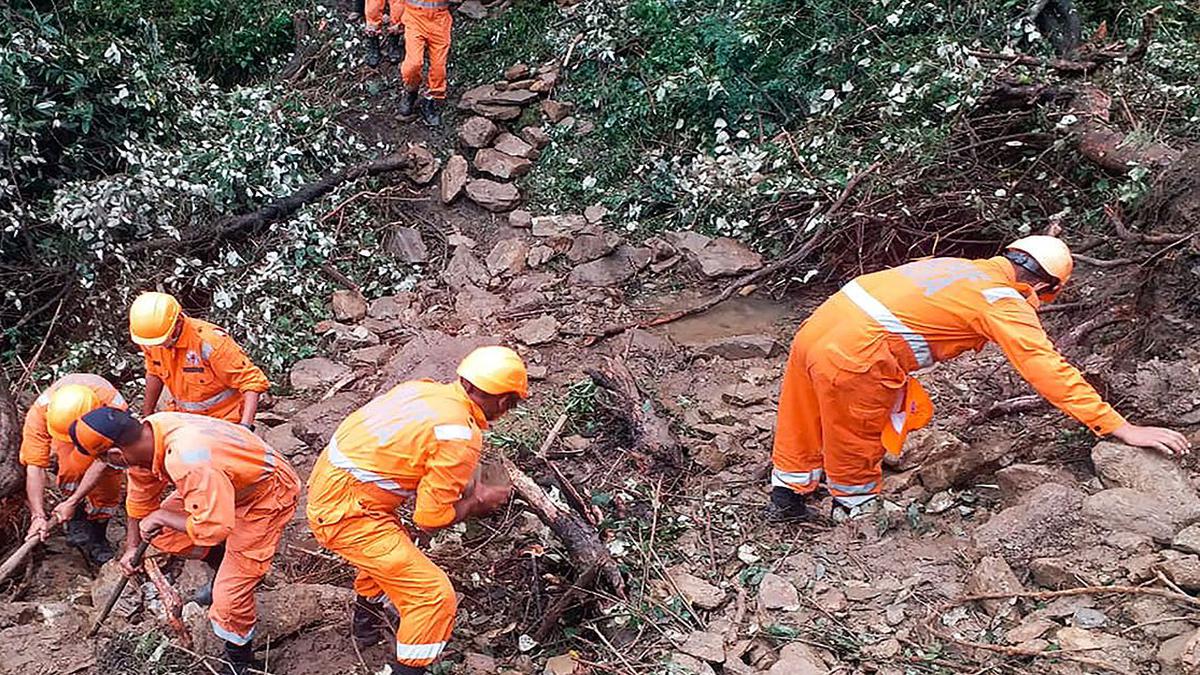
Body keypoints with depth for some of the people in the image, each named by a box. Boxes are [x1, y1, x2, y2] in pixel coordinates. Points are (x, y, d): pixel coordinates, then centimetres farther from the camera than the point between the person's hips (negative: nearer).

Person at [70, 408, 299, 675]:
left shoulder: (187, 462, -40)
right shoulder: (144, 435, -13)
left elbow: (212, 528, -36)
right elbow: (140, 497, 6)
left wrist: (161, 518, -23)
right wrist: (132, 548, 13)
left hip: (265, 495, -9)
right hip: (226, 484, 9)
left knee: (229, 594, -8)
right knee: (161, 533, 9)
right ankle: (225, 566, 28)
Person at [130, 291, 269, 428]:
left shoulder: (210, 342, -28)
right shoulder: (151, 340, -7)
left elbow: (252, 381, -26)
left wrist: (245, 426, -35)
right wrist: (147, 414, 22)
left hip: (224, 419, -6)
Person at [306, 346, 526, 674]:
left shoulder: (425, 388, 2)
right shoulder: (462, 437, -19)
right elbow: (430, 520, -14)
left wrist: (465, 486, 14)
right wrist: (478, 502, 2)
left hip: (326, 484, 9)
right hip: (347, 512, -9)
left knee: (392, 539, 36)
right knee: (435, 597, -8)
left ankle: (366, 622, 55)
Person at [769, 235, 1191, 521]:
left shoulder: (963, 267, 19)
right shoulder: (1004, 303, -3)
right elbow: (1049, 371, -9)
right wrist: (1121, 429, -8)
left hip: (817, 327, 8)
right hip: (855, 357, -7)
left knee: (805, 427, 26)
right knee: (855, 452, 16)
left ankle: (786, 499, 44)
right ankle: (856, 522, 36)